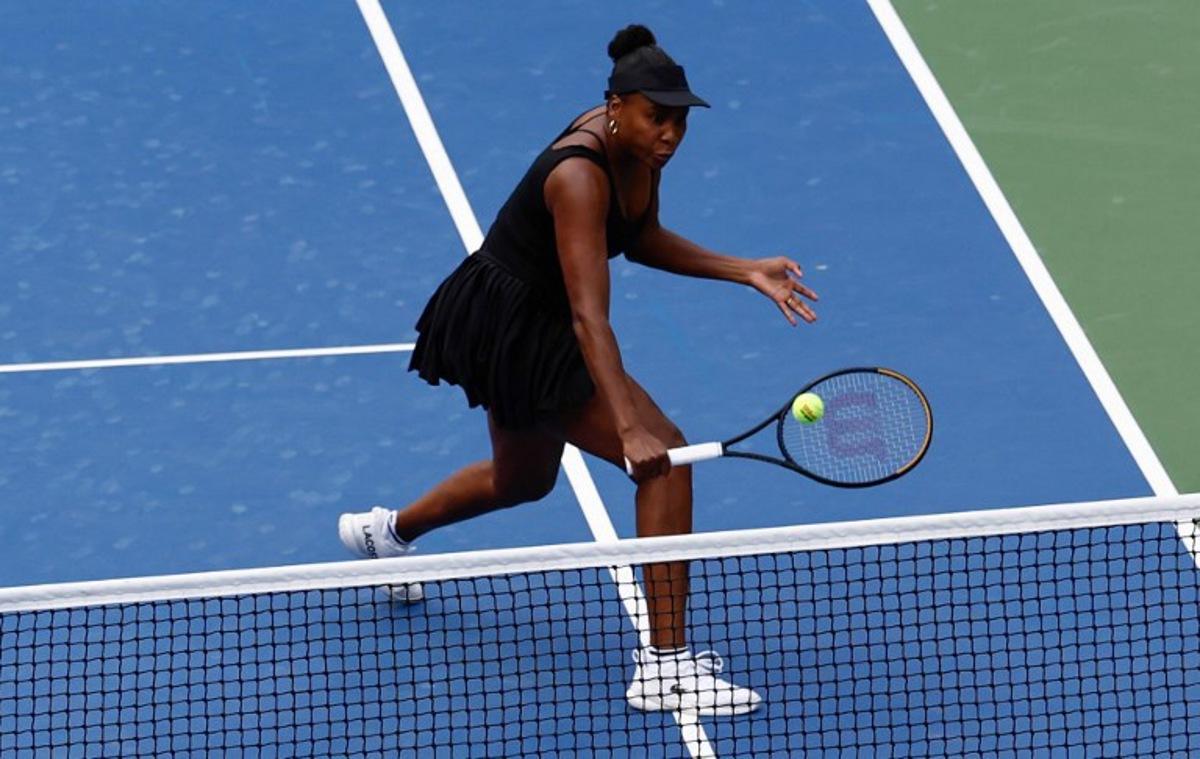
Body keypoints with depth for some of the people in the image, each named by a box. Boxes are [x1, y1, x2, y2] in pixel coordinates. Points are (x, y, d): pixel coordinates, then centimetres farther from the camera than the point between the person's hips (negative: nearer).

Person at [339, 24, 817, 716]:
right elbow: (590, 319, -39)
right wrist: (629, 430, -47)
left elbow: (642, 240, 9)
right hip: (508, 329, -10)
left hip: (527, 324, 10)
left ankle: (387, 531, 59)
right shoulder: (580, 177, -33)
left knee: (524, 478, 32)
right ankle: (665, 667, -18)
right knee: (665, 459, -19)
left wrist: (746, 271, -3)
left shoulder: (639, 144, -6)